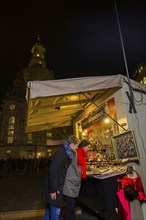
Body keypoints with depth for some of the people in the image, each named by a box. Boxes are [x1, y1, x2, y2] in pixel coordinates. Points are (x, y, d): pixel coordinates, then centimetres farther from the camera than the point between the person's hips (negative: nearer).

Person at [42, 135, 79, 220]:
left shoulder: (66, 153, 7)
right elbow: (53, 170, -26)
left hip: (57, 185, 9)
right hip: (54, 187, -9)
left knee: (50, 208, 22)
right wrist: (53, 189, -23)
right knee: (55, 211, 3)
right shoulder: (61, 152, -22)